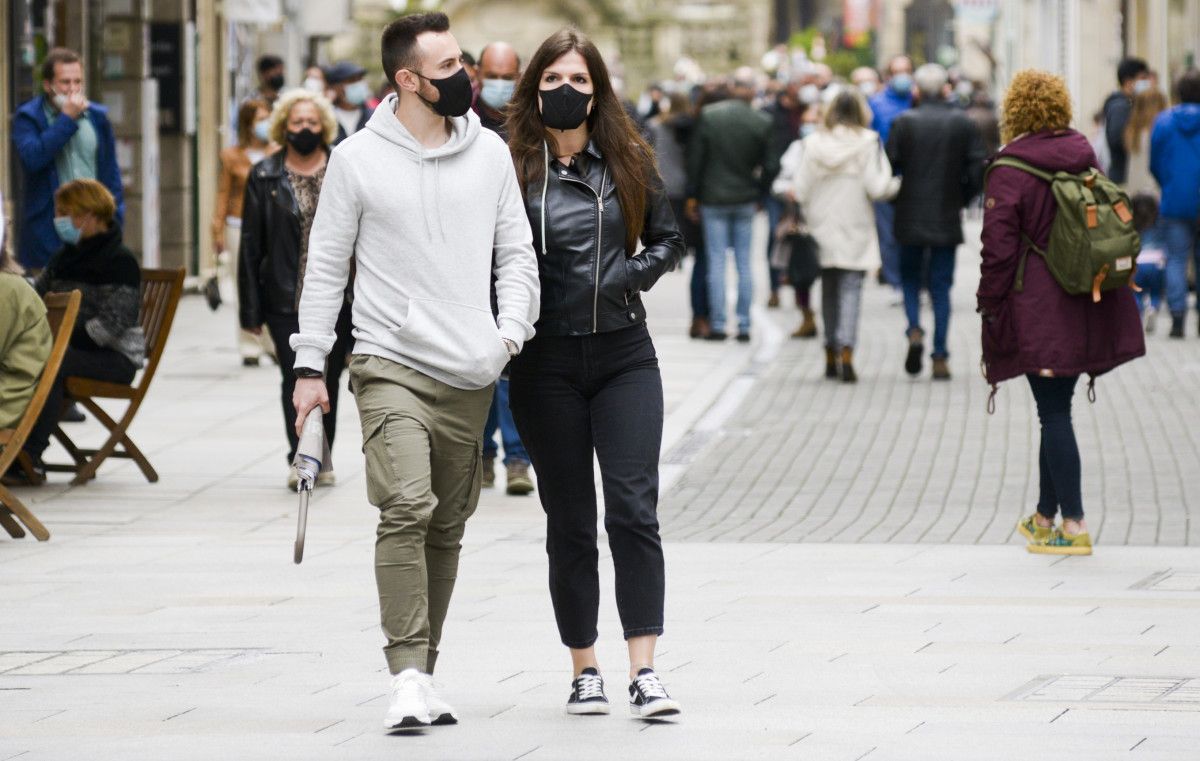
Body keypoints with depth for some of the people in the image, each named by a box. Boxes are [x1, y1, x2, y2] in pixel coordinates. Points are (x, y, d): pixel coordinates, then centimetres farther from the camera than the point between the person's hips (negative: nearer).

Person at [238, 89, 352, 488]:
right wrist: (251, 308, 0)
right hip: (285, 300, -1)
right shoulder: (265, 177, 4)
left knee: (328, 379, 7)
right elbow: (251, 244, 4)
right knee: (296, 377, -10)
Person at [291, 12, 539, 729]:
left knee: (447, 525, 7)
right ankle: (409, 676, -19)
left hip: (470, 375, 4)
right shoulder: (358, 159, -1)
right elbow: (326, 266, 4)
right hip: (392, 366, -4)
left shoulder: (490, 152, 8)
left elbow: (516, 252, 14)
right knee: (407, 509, -19)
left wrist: (513, 328, -3)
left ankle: (425, 669, 17)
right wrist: (310, 365, 1)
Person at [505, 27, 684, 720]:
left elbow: (669, 239, 13)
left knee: (634, 508, -9)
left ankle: (645, 670, -9)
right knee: (570, 521, 5)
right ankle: (585, 670, 15)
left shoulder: (630, 163, 5)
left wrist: (635, 272, -5)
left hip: (624, 356, 1)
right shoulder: (515, 169, -1)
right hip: (547, 365, -1)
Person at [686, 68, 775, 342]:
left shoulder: (709, 116, -8)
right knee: (744, 263, 7)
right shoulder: (761, 122, -7)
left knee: (716, 262, 3)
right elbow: (770, 166, -5)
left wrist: (692, 196, 3)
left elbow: (696, 158, -5)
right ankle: (744, 325, 7)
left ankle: (717, 324, 0)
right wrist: (759, 195, 10)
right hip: (745, 201, 1)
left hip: (713, 199, -1)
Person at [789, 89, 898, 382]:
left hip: (822, 227, 2)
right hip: (854, 228, -2)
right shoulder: (867, 143, -8)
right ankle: (846, 353, -18)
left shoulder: (813, 144, -2)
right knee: (851, 288, -3)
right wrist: (894, 185, 5)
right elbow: (876, 188, -14)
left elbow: (800, 190, -2)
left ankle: (831, 357, 17)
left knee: (829, 289, 13)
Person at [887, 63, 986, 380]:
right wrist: (962, 198, 11)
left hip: (911, 219, -1)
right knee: (941, 286, 7)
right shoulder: (963, 124, -3)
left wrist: (895, 198, 9)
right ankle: (940, 357, 3)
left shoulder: (904, 122, -6)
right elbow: (978, 170, -5)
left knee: (910, 278, 16)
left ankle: (914, 331, -9)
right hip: (947, 219, 1)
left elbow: (890, 166, -8)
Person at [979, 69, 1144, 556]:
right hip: (1085, 309, 6)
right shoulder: (1084, 159, 6)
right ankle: (1045, 516, 25)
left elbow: (998, 248, -13)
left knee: (1054, 412, -4)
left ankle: (1073, 525, -6)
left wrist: (989, 308, -4)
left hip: (1038, 311, -6)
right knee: (1056, 409, 16)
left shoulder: (1009, 173, -13)